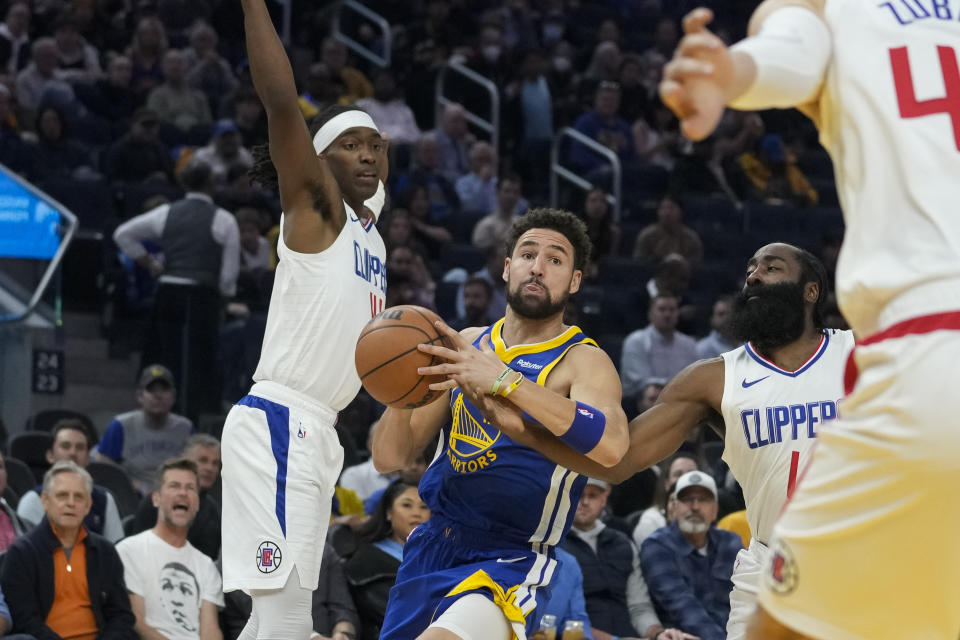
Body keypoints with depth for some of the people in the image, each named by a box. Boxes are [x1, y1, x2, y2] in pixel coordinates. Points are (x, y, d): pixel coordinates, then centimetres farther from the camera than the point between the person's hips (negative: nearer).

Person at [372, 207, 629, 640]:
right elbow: (390, 459, 8)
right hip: (431, 549, 7)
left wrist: (504, 381, -36)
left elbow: (611, 445, -31)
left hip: (507, 565, -7)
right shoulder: (467, 346, 10)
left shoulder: (583, 361, -7)